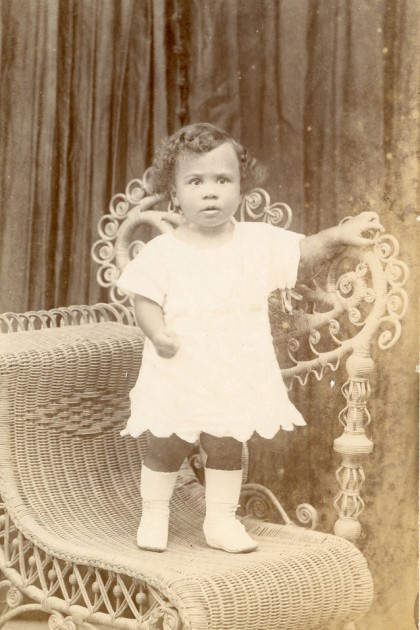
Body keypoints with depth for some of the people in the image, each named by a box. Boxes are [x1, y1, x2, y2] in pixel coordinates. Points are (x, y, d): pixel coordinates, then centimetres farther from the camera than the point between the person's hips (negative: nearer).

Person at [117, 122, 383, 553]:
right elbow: (145, 298, -7)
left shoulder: (258, 241, -2)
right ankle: (154, 517, 27)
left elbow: (305, 250, -2)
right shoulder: (162, 252, -8)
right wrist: (157, 332, -25)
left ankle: (222, 520, 29)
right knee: (164, 449, 9)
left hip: (236, 377, 2)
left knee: (226, 449, 13)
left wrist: (339, 234, -19)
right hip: (177, 376, -2)